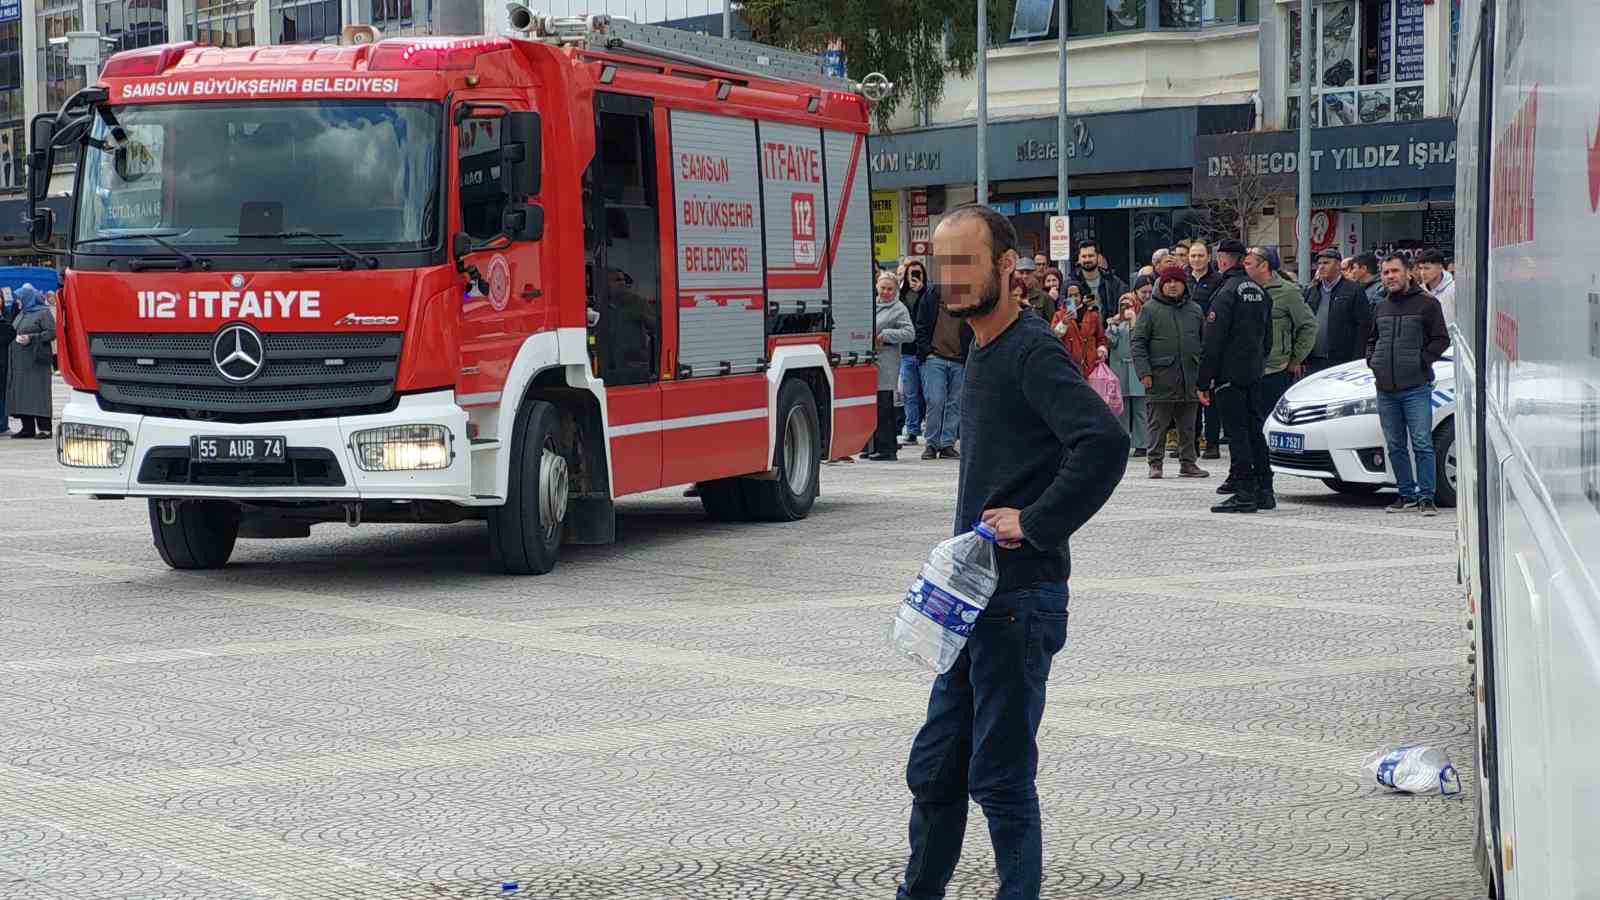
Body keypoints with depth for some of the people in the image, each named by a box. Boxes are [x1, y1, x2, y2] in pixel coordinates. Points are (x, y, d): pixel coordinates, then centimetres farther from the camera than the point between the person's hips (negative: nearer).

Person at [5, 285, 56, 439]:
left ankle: (44, 428, -9)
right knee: (22, 392, 5)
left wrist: (31, 338, -18)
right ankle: (28, 427, 8)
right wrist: (15, 337, 9)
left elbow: (52, 333, -13)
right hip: (20, 360, 8)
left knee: (38, 391, -10)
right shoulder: (21, 314, 18)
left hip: (35, 360, -8)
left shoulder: (43, 313, -6)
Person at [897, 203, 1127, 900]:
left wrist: (1035, 523, -21)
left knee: (1001, 778, -1)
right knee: (934, 771, 15)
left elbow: (1105, 443, -29)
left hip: (1018, 600, -9)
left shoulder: (1033, 352, -14)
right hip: (974, 599, 9)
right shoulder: (983, 353, 14)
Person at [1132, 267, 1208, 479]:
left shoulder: (1195, 310, 12)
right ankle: (1155, 463, 7)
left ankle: (1188, 463, 17)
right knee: (1158, 425, 1)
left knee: (1188, 426, 10)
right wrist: (1143, 371, -12)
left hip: (1189, 379, 4)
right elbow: (1137, 341, -3)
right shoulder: (1150, 310, 0)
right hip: (1161, 378, -4)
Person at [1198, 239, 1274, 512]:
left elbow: (1213, 343, -16)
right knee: (1254, 430, 12)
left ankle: (1244, 494, -8)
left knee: (1237, 431, -6)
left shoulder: (1226, 293, -14)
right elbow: (1268, 338, 18)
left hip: (1230, 376, -8)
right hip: (1254, 375, 8)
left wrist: (1204, 382, -13)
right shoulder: (1260, 292, 12)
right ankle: (1264, 491, 15)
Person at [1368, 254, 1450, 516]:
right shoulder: (1381, 307, 17)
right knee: (1396, 446, 9)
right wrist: (1372, 361, 11)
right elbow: (1372, 340, 29)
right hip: (1385, 388, 6)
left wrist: (1421, 361, -12)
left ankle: (1426, 497, -5)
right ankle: (1407, 495, 16)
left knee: (1422, 444, -8)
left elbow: (1441, 339, -3)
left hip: (1416, 388, -6)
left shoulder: (1427, 303, -1)